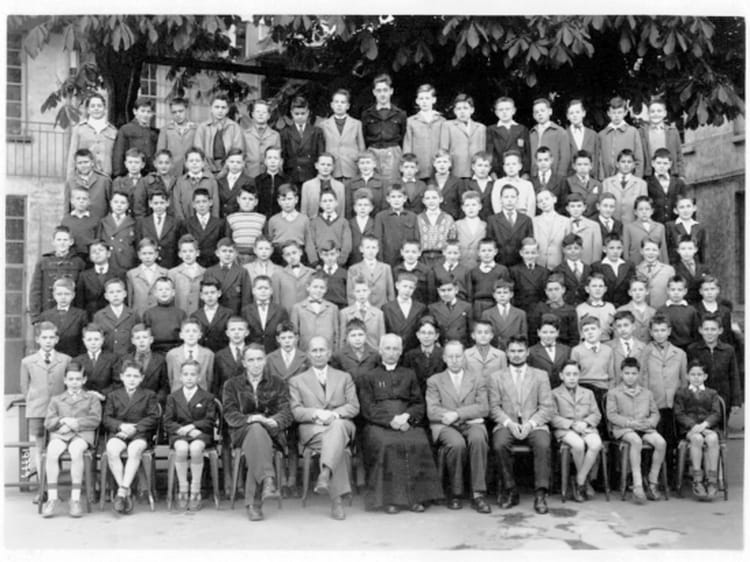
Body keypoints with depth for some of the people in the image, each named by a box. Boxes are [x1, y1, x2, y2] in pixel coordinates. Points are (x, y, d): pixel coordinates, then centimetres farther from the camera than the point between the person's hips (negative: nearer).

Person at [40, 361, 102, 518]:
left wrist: (76, 423, -9)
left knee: (76, 451, -37)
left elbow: (95, 420, 4)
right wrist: (63, 420, -8)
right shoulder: (56, 400, 26)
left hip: (82, 434, -2)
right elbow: (48, 423, 13)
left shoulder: (92, 398, 20)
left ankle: (75, 500, -34)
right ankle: (52, 498, -29)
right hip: (60, 434, 2)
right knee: (51, 452, -33)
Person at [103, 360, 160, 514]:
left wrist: (135, 427, -12)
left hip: (140, 433, -1)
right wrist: (121, 425, -11)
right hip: (118, 433, 1)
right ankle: (126, 493, -28)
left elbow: (153, 418, 4)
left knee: (135, 449, -37)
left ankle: (122, 491, -36)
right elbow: (106, 418, 10)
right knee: (112, 450, -33)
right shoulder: (113, 396, 22)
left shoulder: (149, 395, 17)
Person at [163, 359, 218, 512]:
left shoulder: (207, 397, 11)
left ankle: (195, 491, -24)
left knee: (195, 448, -36)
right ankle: (183, 490, -22)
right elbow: (168, 422, 7)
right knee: (181, 448, -35)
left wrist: (192, 426, -13)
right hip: (179, 434, 1)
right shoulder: (173, 397, 15)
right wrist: (182, 429, -11)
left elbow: (210, 421, 2)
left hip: (200, 433, -1)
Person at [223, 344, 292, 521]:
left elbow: (286, 413, 5)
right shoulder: (232, 385, 16)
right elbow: (230, 414, 2)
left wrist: (274, 421, -19)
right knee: (256, 429, -37)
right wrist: (250, 419, -19)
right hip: (242, 432, 0)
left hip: (272, 433, 1)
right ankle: (268, 480, -53)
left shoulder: (278, 384, 17)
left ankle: (253, 503, -39)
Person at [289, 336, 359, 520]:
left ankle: (325, 474, -55)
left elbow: (354, 407, 10)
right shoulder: (297, 381, 19)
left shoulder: (344, 377, 22)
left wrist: (334, 414, -12)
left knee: (337, 424, -39)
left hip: (341, 425, 1)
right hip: (312, 430, -1)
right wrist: (316, 413, -15)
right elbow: (295, 411, 6)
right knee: (336, 445, -36)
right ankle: (337, 499, -39)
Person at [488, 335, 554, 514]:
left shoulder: (541, 375, 15)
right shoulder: (496, 377, 15)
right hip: (506, 424, 0)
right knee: (500, 445, -32)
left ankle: (540, 494, -26)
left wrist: (530, 424, -11)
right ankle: (509, 491, -15)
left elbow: (546, 407, 6)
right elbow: (494, 407, 6)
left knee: (543, 445, -32)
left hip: (534, 424, 0)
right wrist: (509, 423, -12)